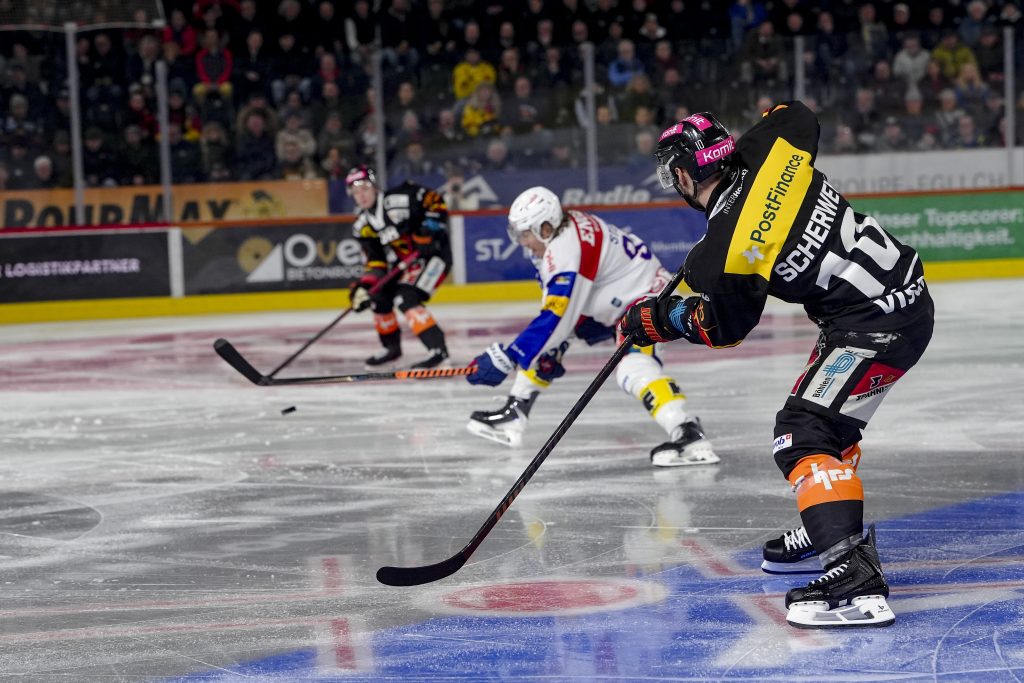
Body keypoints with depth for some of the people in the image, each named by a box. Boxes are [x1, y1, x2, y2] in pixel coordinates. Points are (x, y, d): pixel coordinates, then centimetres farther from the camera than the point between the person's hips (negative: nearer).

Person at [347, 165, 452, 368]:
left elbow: (436, 202, -12)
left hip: (434, 252, -8)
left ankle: (437, 348, -30)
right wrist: (364, 286, -13)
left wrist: (431, 226, -24)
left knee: (406, 298, -25)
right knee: (379, 296, 7)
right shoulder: (362, 226, 2)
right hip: (406, 263, 8)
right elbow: (375, 262, 1)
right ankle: (391, 347, 28)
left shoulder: (400, 197, -20)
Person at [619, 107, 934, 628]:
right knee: (824, 411, 25)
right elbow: (796, 116, 21)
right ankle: (837, 527, 41)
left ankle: (856, 575, -29)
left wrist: (655, 321, 15)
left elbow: (723, 328, 1)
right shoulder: (772, 155, -3)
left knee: (803, 432, -15)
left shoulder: (721, 256, -18)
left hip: (879, 325, -10)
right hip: (907, 285, 10)